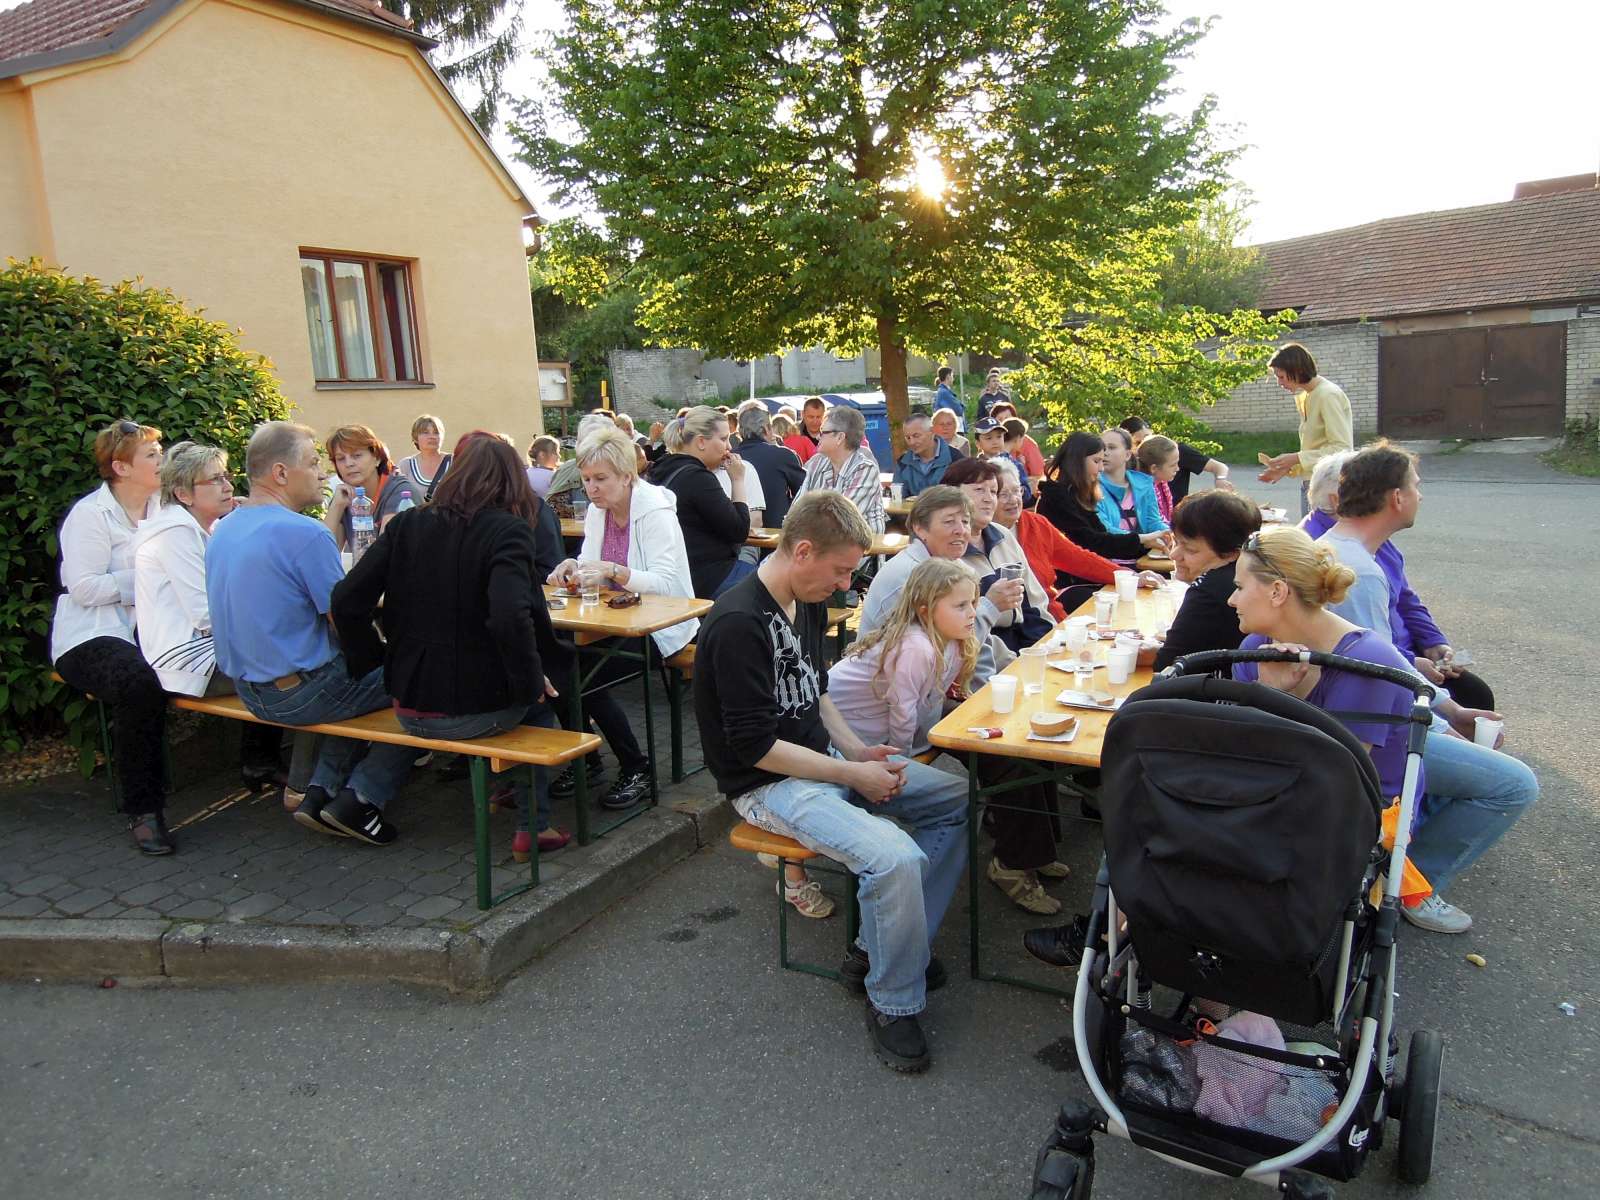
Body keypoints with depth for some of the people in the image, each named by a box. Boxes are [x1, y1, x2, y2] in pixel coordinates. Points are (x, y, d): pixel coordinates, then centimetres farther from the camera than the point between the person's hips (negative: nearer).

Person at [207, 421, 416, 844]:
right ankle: (358, 801, 4)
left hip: (249, 690, 9)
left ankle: (320, 792, 20)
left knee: (362, 669, 29)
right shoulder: (304, 533, -21)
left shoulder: (223, 530, 7)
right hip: (301, 693, -9)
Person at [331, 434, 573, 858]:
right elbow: (510, 617, -28)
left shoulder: (407, 525, 1)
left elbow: (347, 602, -3)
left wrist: (374, 660, 10)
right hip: (476, 710, -5)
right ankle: (532, 827, 25)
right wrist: (532, 678, -13)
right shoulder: (508, 530, -13)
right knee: (540, 698, 27)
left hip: (409, 707, 5)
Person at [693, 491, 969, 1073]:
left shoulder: (808, 604, 6)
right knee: (895, 857, -29)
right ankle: (893, 1004, -2)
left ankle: (876, 951, 8)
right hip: (768, 783, -10)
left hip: (824, 757, 10)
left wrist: (857, 750, 1)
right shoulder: (738, 624, -23)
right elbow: (753, 746, -23)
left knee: (958, 798, 4)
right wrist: (852, 775, -18)